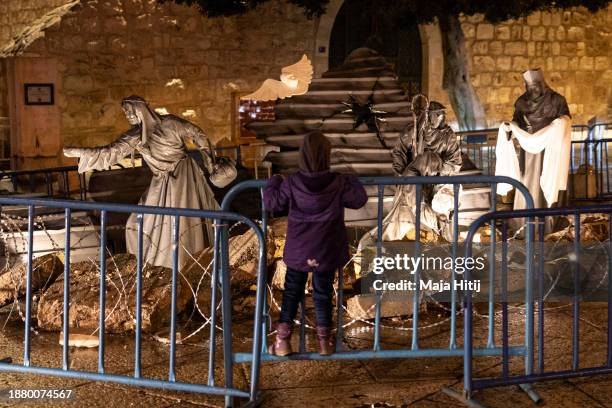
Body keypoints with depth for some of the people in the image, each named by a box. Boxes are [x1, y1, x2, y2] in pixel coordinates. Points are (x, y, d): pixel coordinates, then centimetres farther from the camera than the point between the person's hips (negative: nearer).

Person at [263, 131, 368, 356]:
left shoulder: (292, 183, -12)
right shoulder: (338, 183, -13)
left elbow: (272, 202, -4)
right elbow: (359, 199, -4)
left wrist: (274, 182, 15)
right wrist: (351, 181, 14)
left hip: (298, 252, 0)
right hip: (327, 253, 0)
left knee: (291, 292, 13)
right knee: (323, 294, 12)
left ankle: (282, 339, 11)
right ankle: (325, 341, 18)